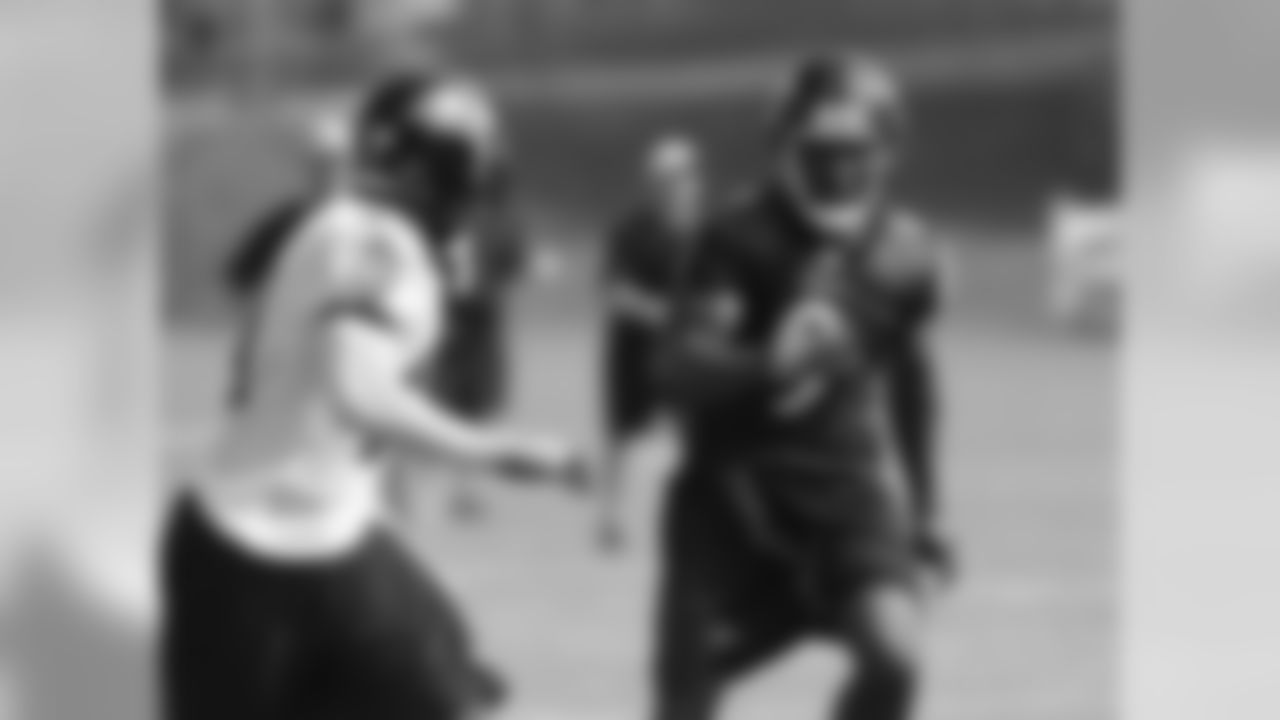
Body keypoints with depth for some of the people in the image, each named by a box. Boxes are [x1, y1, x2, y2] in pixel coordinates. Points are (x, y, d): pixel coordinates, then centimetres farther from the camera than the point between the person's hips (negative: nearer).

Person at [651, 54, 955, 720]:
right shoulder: (742, 240, -12)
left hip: (848, 482, 2)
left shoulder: (902, 253, 0)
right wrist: (763, 366, -43)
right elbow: (685, 365, -23)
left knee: (895, 654, -19)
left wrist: (924, 508, 19)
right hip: (735, 483, -2)